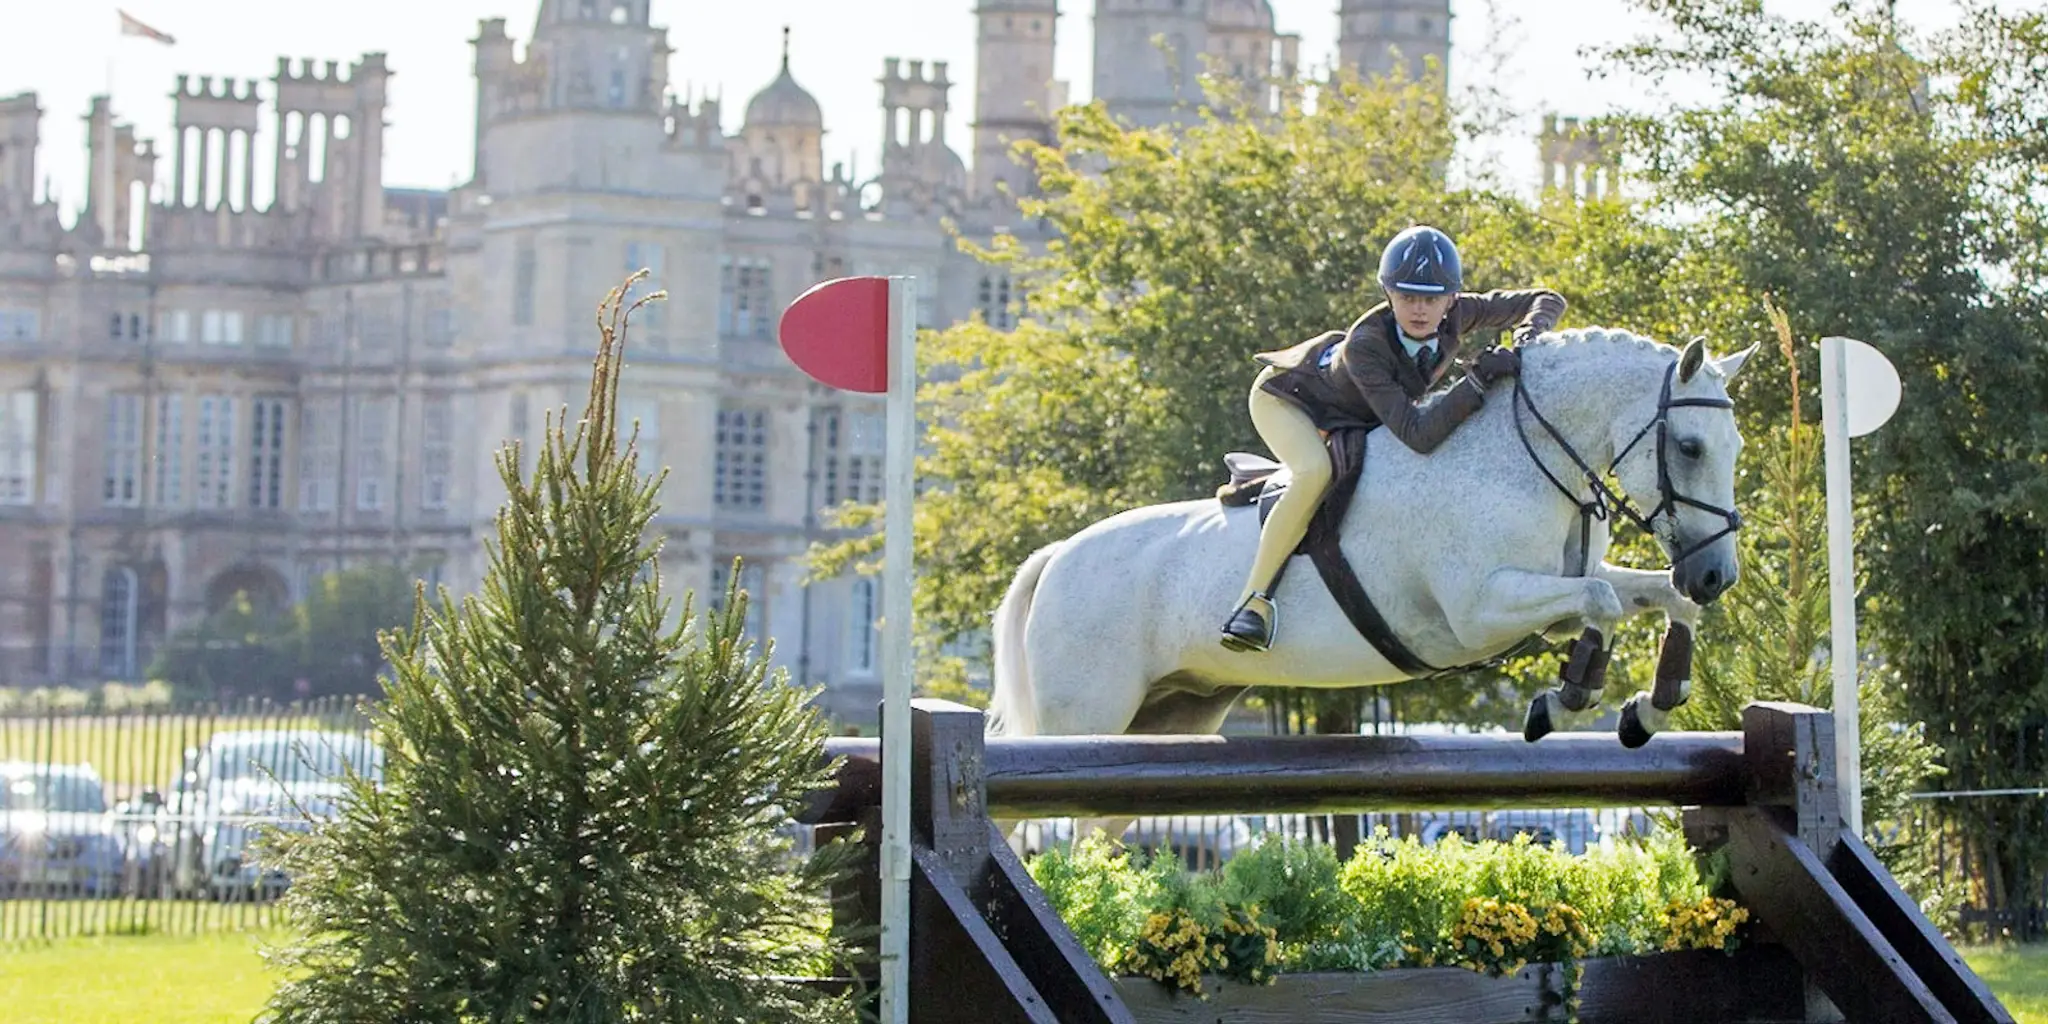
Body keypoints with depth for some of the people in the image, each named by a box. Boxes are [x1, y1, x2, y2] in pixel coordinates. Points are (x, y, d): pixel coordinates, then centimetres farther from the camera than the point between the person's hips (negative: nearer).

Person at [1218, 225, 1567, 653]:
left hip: (1354, 418, 7)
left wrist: (1524, 344, -35)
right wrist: (1477, 381, -54)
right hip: (1287, 396, -7)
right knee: (1316, 472, -36)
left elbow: (1547, 301, -15)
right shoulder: (1364, 345, -43)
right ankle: (1254, 599, -29)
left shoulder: (1458, 314, -27)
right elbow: (1416, 434, -48)